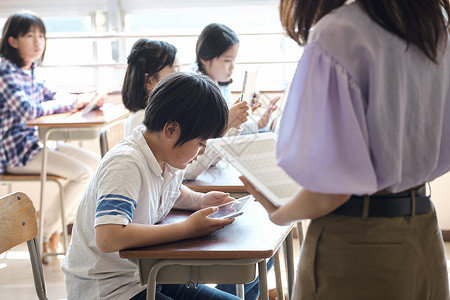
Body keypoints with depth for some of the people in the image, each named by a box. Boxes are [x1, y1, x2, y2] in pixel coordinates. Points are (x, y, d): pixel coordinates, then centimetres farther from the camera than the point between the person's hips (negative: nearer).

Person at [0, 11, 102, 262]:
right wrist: (71, 103, -17)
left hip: (35, 142, 9)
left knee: (97, 164, 5)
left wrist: (83, 99, 2)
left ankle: (55, 224, 11)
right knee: (82, 173, -18)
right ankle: (43, 234, -3)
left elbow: (51, 96, 22)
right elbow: (27, 110, -28)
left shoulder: (30, 70, 10)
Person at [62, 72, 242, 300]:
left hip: (147, 277, 9)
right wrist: (187, 228, -31)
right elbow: (108, 238, -38)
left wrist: (200, 200, 4)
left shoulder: (169, 160, 1)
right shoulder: (125, 164, -25)